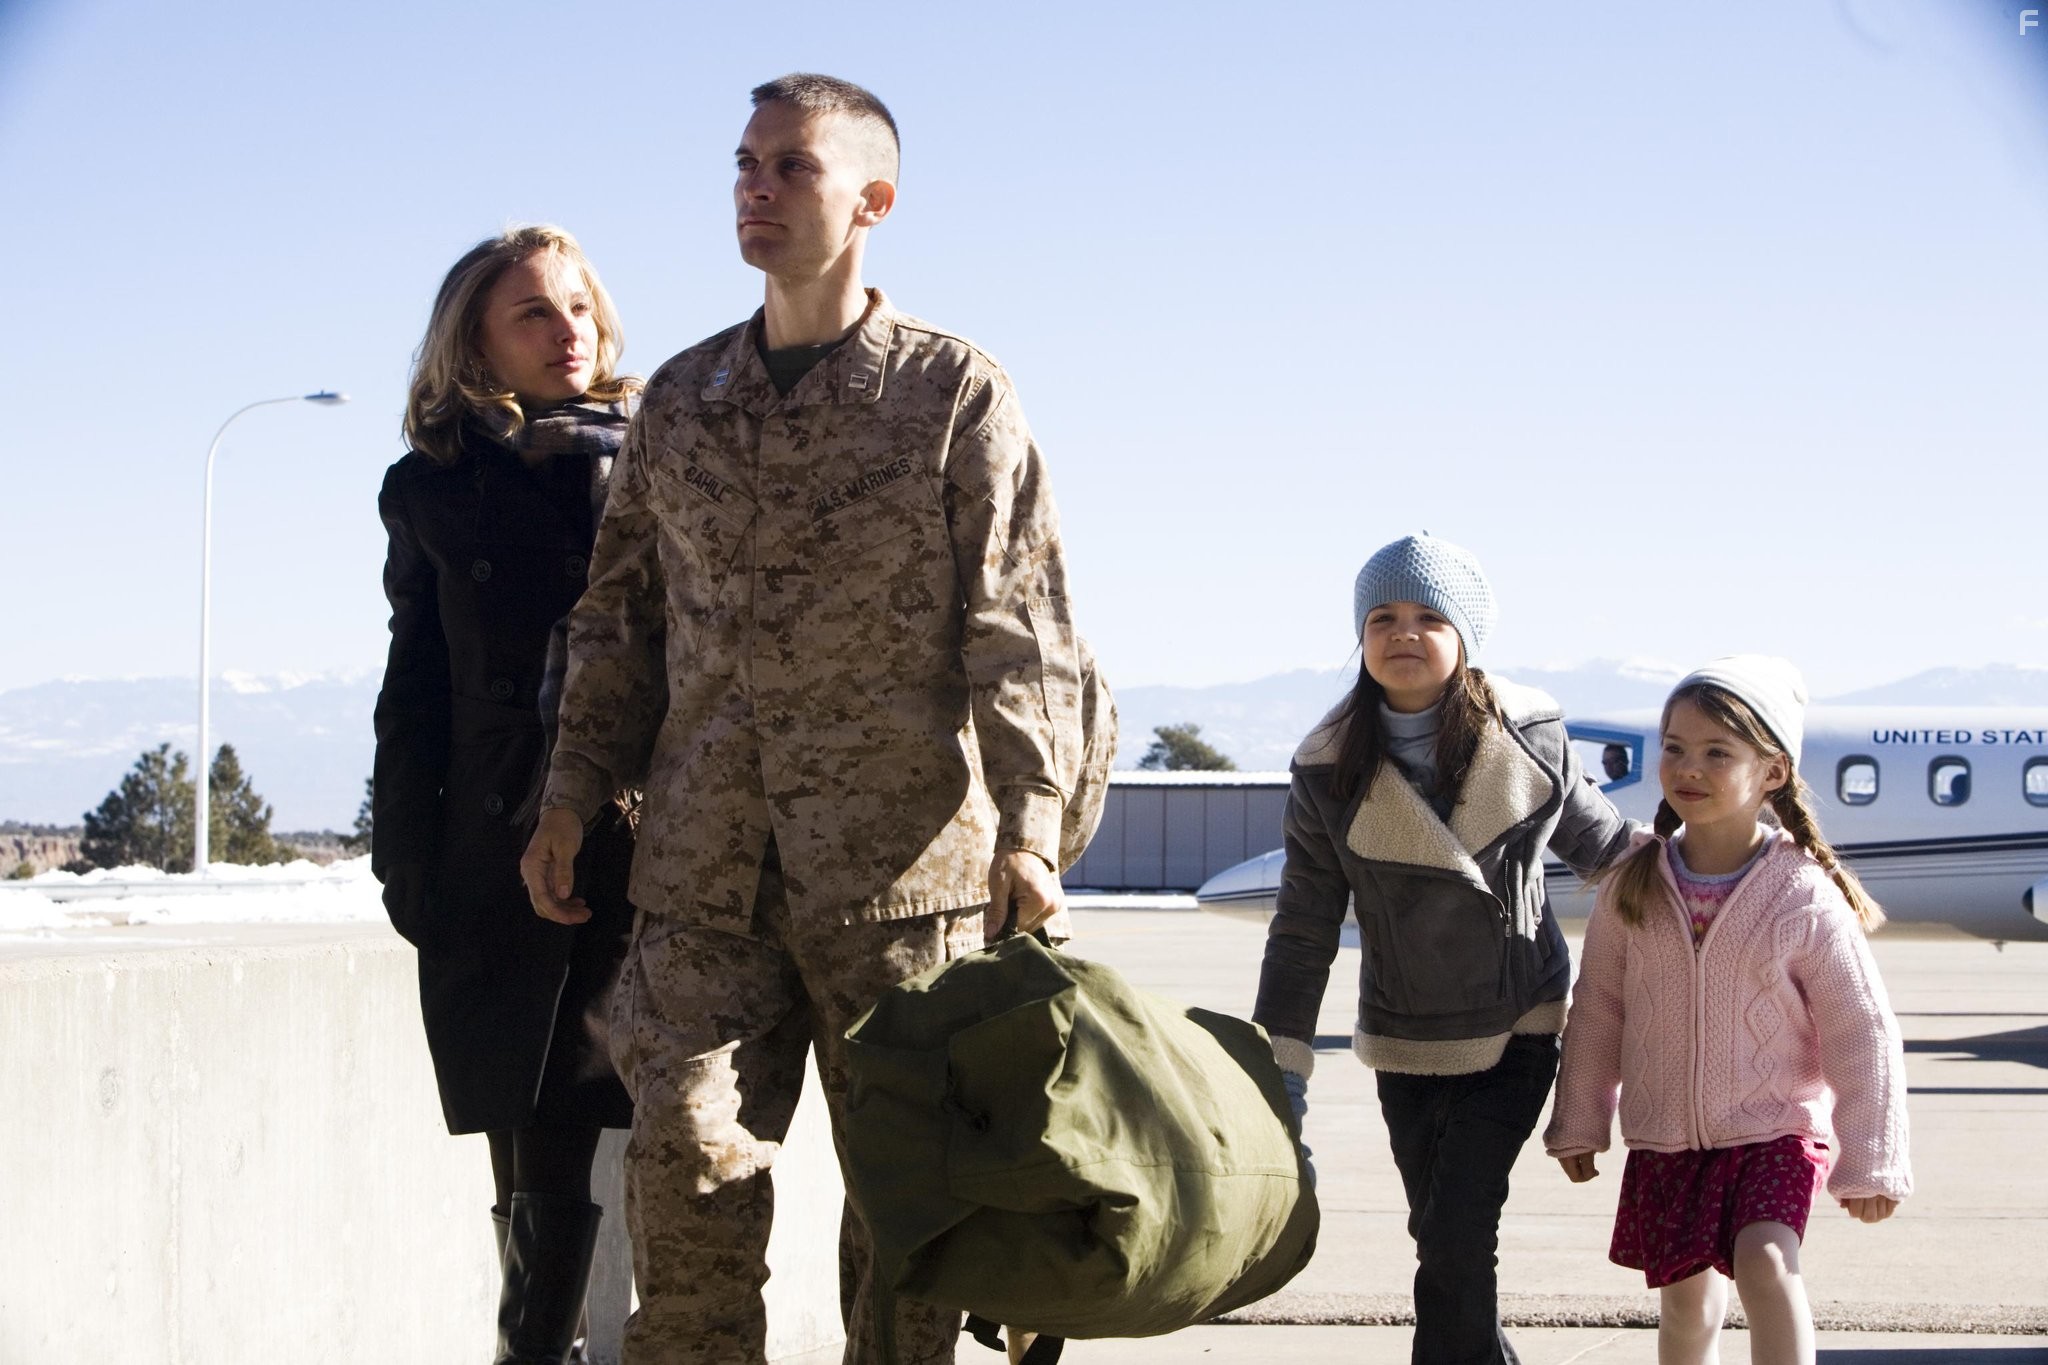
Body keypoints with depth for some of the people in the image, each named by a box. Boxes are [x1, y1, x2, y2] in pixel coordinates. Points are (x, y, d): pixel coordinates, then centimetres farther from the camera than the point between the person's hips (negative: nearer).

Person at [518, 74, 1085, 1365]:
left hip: (900, 845, -3)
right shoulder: (681, 398, 14)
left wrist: (1029, 821, -13)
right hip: (705, 859, 3)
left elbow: (1024, 625, -4)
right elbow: (622, 613, 19)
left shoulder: (957, 392, 1)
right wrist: (576, 788, 10)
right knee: (685, 1149, -5)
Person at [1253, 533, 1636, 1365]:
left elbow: (1593, 835, 9)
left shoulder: (1529, 735, -9)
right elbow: (1303, 930, -5)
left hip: (1518, 1029, -1)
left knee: (1456, 1237, -13)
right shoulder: (1328, 771, -9)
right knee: (1442, 1243, 8)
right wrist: (1281, 1069, -9)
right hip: (1406, 1046, 1)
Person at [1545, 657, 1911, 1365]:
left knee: (1765, 1265, -25)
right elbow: (1597, 1009, 7)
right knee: (1686, 1303, 12)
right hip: (1663, 1139, 4)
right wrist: (1579, 1122, 13)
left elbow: (1862, 1033, -9)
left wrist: (1870, 1164, -6)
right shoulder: (1632, 886, -5)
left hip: (1775, 1128, -3)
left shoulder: (1807, 898, -15)